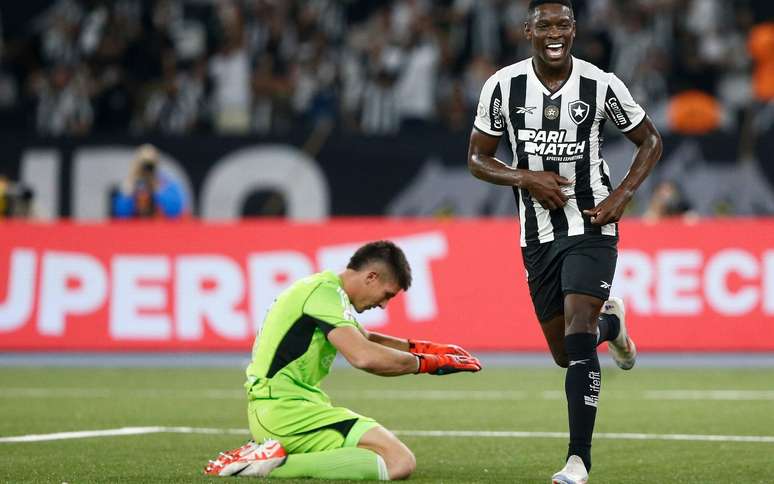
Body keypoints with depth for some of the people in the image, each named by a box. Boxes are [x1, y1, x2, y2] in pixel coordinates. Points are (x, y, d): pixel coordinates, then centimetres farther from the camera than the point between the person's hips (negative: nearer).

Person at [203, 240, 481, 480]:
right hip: (286, 409, -11)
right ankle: (275, 463, -20)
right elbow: (364, 357, -27)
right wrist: (426, 363, -14)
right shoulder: (327, 293, -13)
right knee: (399, 462, -20)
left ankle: (271, 451, 10)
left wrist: (419, 347, 22)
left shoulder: (324, 290, 18)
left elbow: (366, 340, 35)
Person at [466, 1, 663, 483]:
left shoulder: (601, 86, -8)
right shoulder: (504, 86, -5)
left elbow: (650, 141, 6)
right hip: (539, 235, 3)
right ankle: (610, 322, 46)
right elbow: (477, 157, 4)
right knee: (565, 353, 10)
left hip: (591, 227, -3)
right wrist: (526, 178, -15)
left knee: (577, 337, -19)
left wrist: (622, 196, -8)